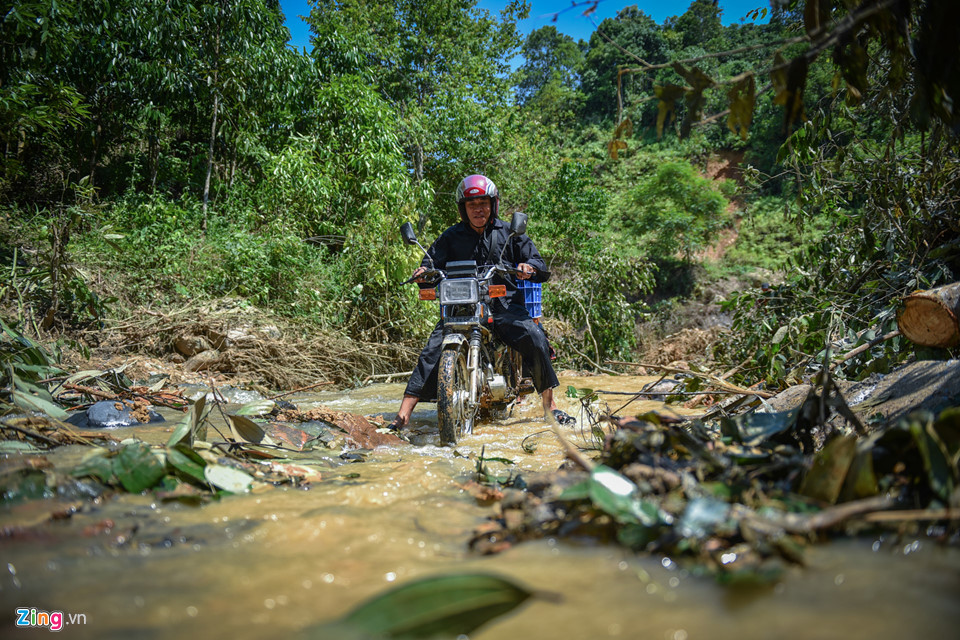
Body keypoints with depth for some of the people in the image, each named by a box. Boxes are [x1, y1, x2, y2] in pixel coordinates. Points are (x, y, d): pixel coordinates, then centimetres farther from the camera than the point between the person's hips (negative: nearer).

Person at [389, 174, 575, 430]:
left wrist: (529, 267, -18)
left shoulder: (509, 233, 12)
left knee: (536, 339, -23)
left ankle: (550, 406, -8)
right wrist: (424, 271, -18)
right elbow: (433, 260, 7)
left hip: (505, 304, 0)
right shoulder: (451, 236, 13)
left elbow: (538, 261, 7)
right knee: (432, 351, -18)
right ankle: (403, 414, -16)